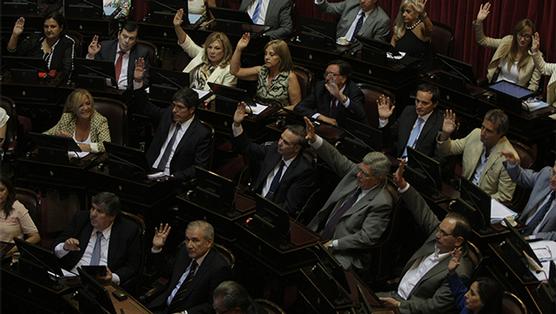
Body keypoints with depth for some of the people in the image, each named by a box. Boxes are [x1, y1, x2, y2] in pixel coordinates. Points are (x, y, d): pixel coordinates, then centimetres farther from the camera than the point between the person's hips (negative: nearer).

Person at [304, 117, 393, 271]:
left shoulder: (381, 203, -17)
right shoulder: (355, 172, 4)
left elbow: (367, 238, -19)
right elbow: (336, 158, 9)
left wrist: (332, 244, -19)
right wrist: (314, 140, -7)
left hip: (343, 253, -8)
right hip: (320, 235, 8)